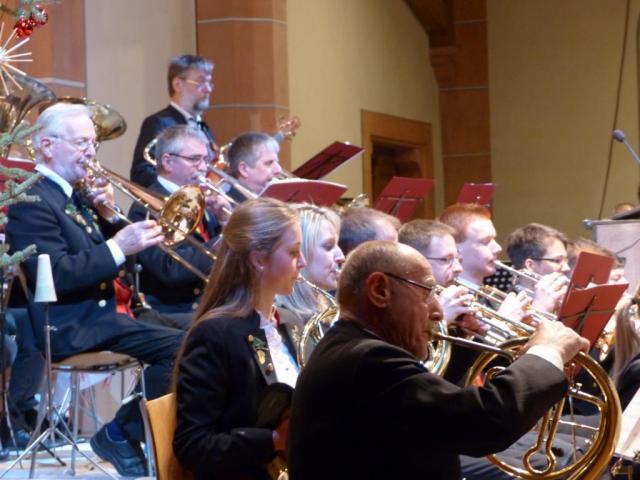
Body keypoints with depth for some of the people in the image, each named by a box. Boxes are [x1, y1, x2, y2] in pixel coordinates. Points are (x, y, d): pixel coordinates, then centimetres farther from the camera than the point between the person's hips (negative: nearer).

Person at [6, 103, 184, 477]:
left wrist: (109, 218, 2)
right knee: (181, 349, -19)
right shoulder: (33, 201, -12)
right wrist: (118, 247, -25)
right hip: (71, 327, -9)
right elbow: (55, 275, -22)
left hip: (100, 313, 9)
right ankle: (121, 435, -4)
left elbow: (100, 260, 19)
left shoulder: (76, 196, 16)